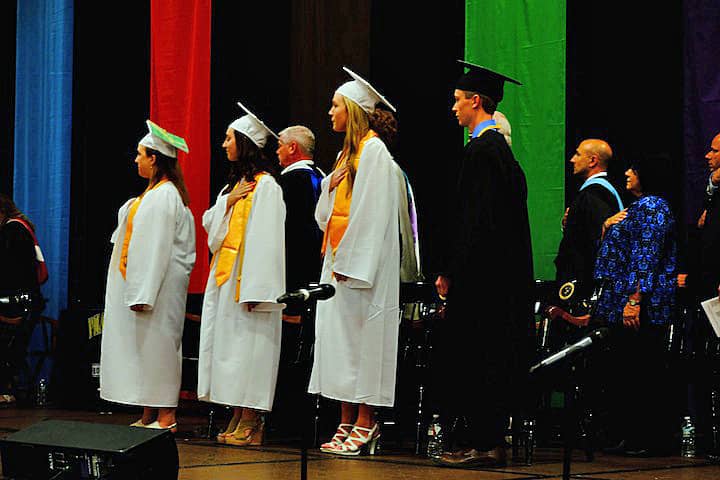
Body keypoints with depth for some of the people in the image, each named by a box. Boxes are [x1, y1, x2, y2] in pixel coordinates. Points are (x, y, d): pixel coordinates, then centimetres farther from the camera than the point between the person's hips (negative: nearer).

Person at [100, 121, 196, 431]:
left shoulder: (161, 196, -16)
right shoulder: (161, 192, 15)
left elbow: (155, 249, -22)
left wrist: (142, 295, -24)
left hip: (157, 285, -10)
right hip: (147, 286, 10)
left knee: (156, 345, -6)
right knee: (147, 347, 10)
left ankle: (165, 418, -3)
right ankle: (149, 417, 14)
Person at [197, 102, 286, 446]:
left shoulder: (265, 186, -10)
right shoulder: (235, 183, 18)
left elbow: (265, 240, -16)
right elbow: (210, 223, 16)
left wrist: (253, 289, -22)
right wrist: (227, 202, -3)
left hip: (246, 279, -9)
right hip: (224, 277, 9)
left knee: (247, 346, -8)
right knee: (228, 346, 7)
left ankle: (251, 425, -5)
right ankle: (237, 420, 11)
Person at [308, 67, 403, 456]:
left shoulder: (373, 151, -10)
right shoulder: (347, 153, 18)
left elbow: (370, 213, -17)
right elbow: (326, 214, 18)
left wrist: (348, 262, -19)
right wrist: (333, 183, -1)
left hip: (361, 264, -9)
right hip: (340, 261, 9)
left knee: (361, 338, -7)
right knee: (340, 338, 6)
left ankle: (365, 424, -3)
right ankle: (347, 424, 9)